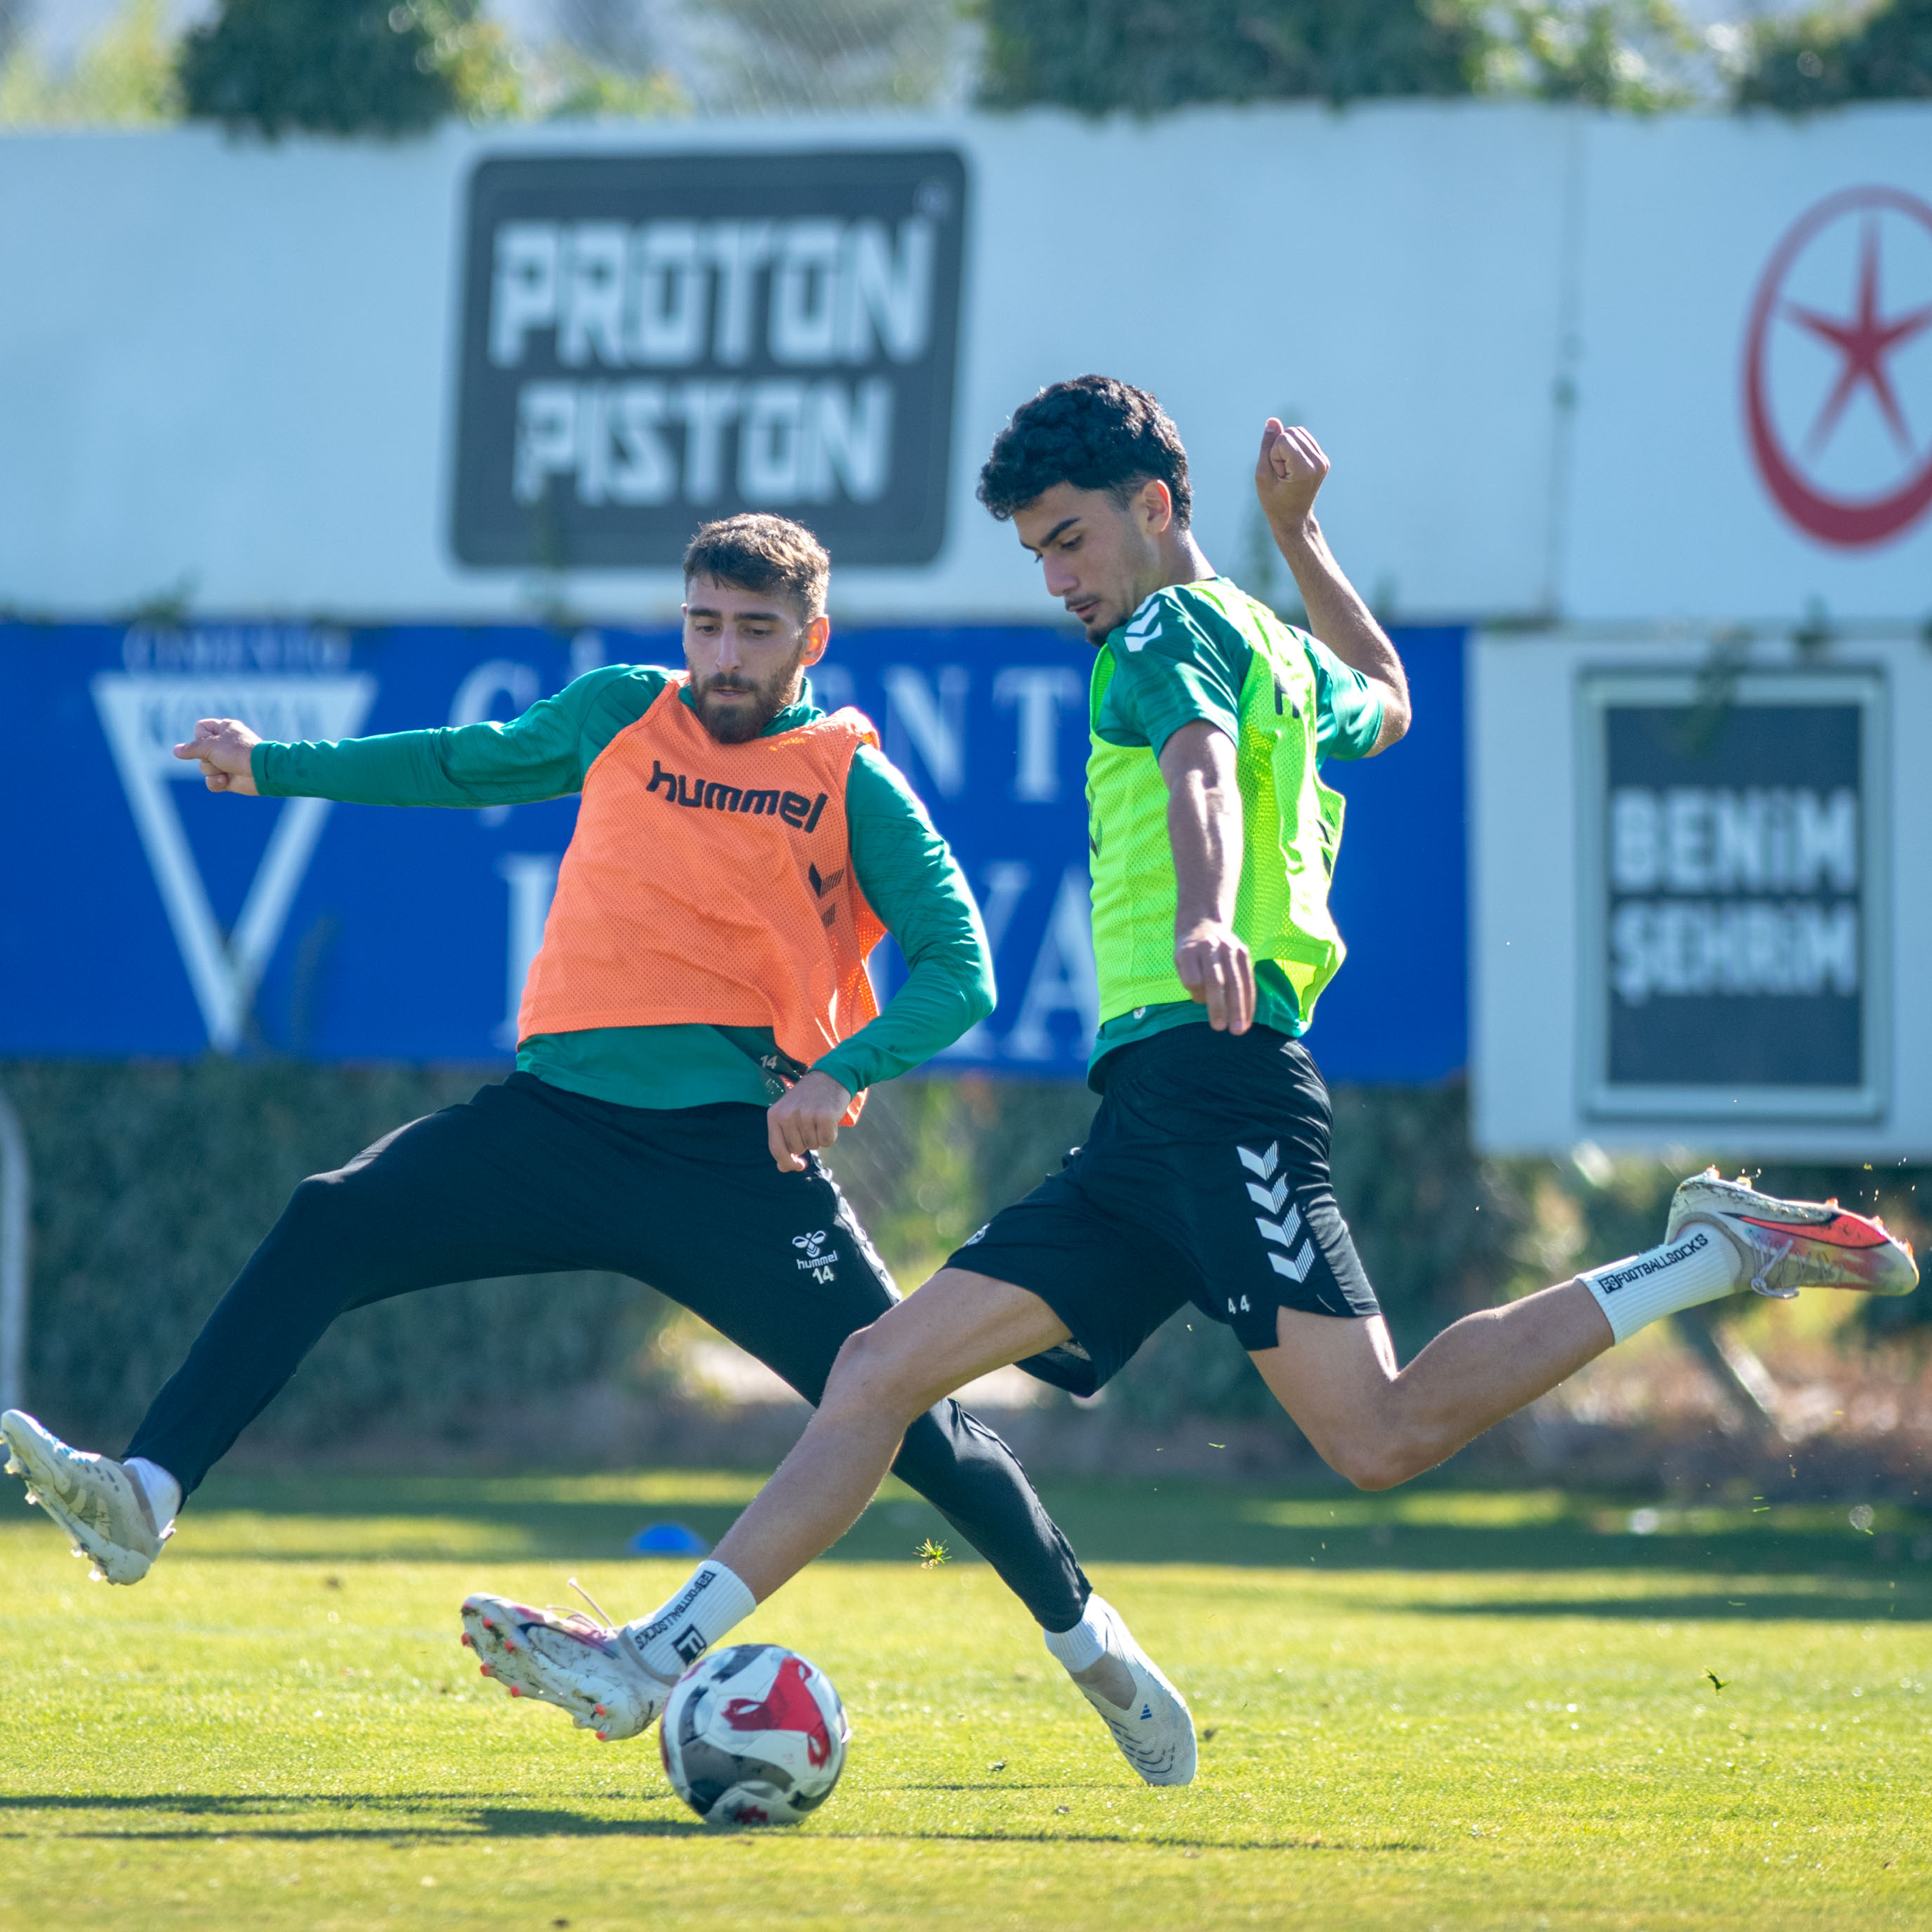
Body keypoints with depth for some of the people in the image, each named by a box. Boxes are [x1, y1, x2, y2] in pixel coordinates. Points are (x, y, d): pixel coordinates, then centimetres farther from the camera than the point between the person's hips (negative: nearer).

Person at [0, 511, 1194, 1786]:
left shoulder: (854, 784, 5)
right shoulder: (621, 715, 15)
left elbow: (959, 973, 0)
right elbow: (470, 765, 33)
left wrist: (843, 1070, -18)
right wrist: (276, 767, 37)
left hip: (737, 1149, -3)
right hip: (558, 1116, 3)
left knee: (911, 1417, -6)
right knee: (328, 1230, -19)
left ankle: (1092, 1643, 14)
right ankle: (147, 1497, -25)